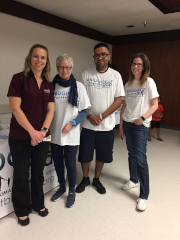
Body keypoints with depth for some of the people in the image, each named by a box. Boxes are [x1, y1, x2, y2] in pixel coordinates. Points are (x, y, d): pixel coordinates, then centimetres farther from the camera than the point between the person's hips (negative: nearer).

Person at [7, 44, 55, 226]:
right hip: (20, 137, -4)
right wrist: (32, 131, -18)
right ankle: (22, 210, 31)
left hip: (42, 137, 4)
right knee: (21, 174, 11)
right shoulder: (19, 78, -6)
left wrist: (43, 130, -12)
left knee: (38, 171, 17)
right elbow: (15, 108, -13)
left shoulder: (48, 84, 8)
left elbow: (50, 109, 3)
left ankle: (38, 203, 38)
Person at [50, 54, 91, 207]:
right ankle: (61, 188, 42)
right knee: (58, 163, 16)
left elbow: (84, 111, -4)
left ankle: (72, 192, 33)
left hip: (71, 134, -2)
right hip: (54, 133, 3)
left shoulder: (78, 86, -6)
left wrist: (72, 123, -17)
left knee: (70, 164, 8)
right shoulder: (52, 85, -2)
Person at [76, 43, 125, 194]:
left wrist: (101, 116, -13)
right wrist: (90, 116, -13)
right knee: (85, 155, 9)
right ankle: (85, 179, 34)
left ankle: (96, 180, 36)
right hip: (88, 124, 0)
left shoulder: (115, 75, -1)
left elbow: (118, 100, -5)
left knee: (102, 155, 13)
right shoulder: (86, 74, 0)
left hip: (107, 125, 0)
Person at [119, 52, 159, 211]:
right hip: (127, 123, 5)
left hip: (141, 125, -5)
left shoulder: (149, 82, -6)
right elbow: (124, 106, 11)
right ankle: (134, 180, 36)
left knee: (140, 158, -7)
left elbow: (154, 105, -7)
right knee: (131, 154, 14)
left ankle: (144, 196, 3)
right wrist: (121, 126, 10)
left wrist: (142, 118, -22)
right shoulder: (128, 84, 9)